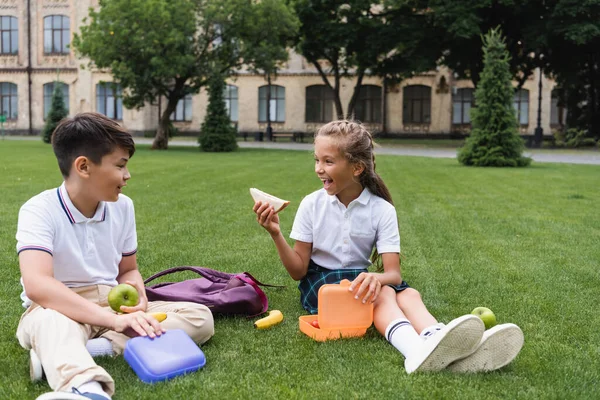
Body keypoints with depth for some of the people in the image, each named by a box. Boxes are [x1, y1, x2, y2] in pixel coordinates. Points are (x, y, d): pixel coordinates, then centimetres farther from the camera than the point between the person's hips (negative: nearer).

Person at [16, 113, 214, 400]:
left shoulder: (123, 207, 2)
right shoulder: (39, 210, -16)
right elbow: (37, 285, -32)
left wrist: (137, 298, -12)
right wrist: (113, 320, -42)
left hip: (112, 307, 6)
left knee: (200, 317, -14)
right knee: (53, 322, -41)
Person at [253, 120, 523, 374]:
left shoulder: (382, 209, -6)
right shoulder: (311, 205, -5)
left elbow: (394, 273, -15)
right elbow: (298, 270, -4)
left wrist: (376, 277, -39)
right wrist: (276, 234, -20)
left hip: (360, 278, 3)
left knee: (408, 294, -29)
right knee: (383, 294, -32)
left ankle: (442, 344, -59)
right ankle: (417, 349, -63)